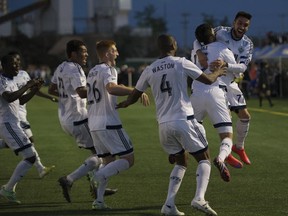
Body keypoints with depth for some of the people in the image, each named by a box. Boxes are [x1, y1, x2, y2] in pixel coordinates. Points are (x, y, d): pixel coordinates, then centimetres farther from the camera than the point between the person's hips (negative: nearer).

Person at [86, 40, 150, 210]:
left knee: (110, 163, 15)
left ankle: (99, 200, 4)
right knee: (128, 159, -4)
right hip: (109, 124, -9)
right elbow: (111, 88, -30)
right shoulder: (107, 70, -9)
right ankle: (101, 175, -22)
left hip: (94, 125, 9)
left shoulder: (92, 72, 19)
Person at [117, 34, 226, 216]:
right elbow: (208, 80, 3)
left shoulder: (149, 70, 8)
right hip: (184, 120, -4)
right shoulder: (181, 63, -3)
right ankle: (200, 198, -15)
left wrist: (123, 104, 43)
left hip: (164, 124, 5)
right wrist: (218, 73, 26)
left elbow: (135, 95, 21)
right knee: (204, 158, 8)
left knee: (181, 162, 21)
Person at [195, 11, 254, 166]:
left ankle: (239, 147, 31)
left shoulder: (247, 44, -5)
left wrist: (225, 65, -38)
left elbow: (243, 66, -19)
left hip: (229, 82, 5)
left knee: (245, 116, 6)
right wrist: (200, 53, -32)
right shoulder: (221, 32, -14)